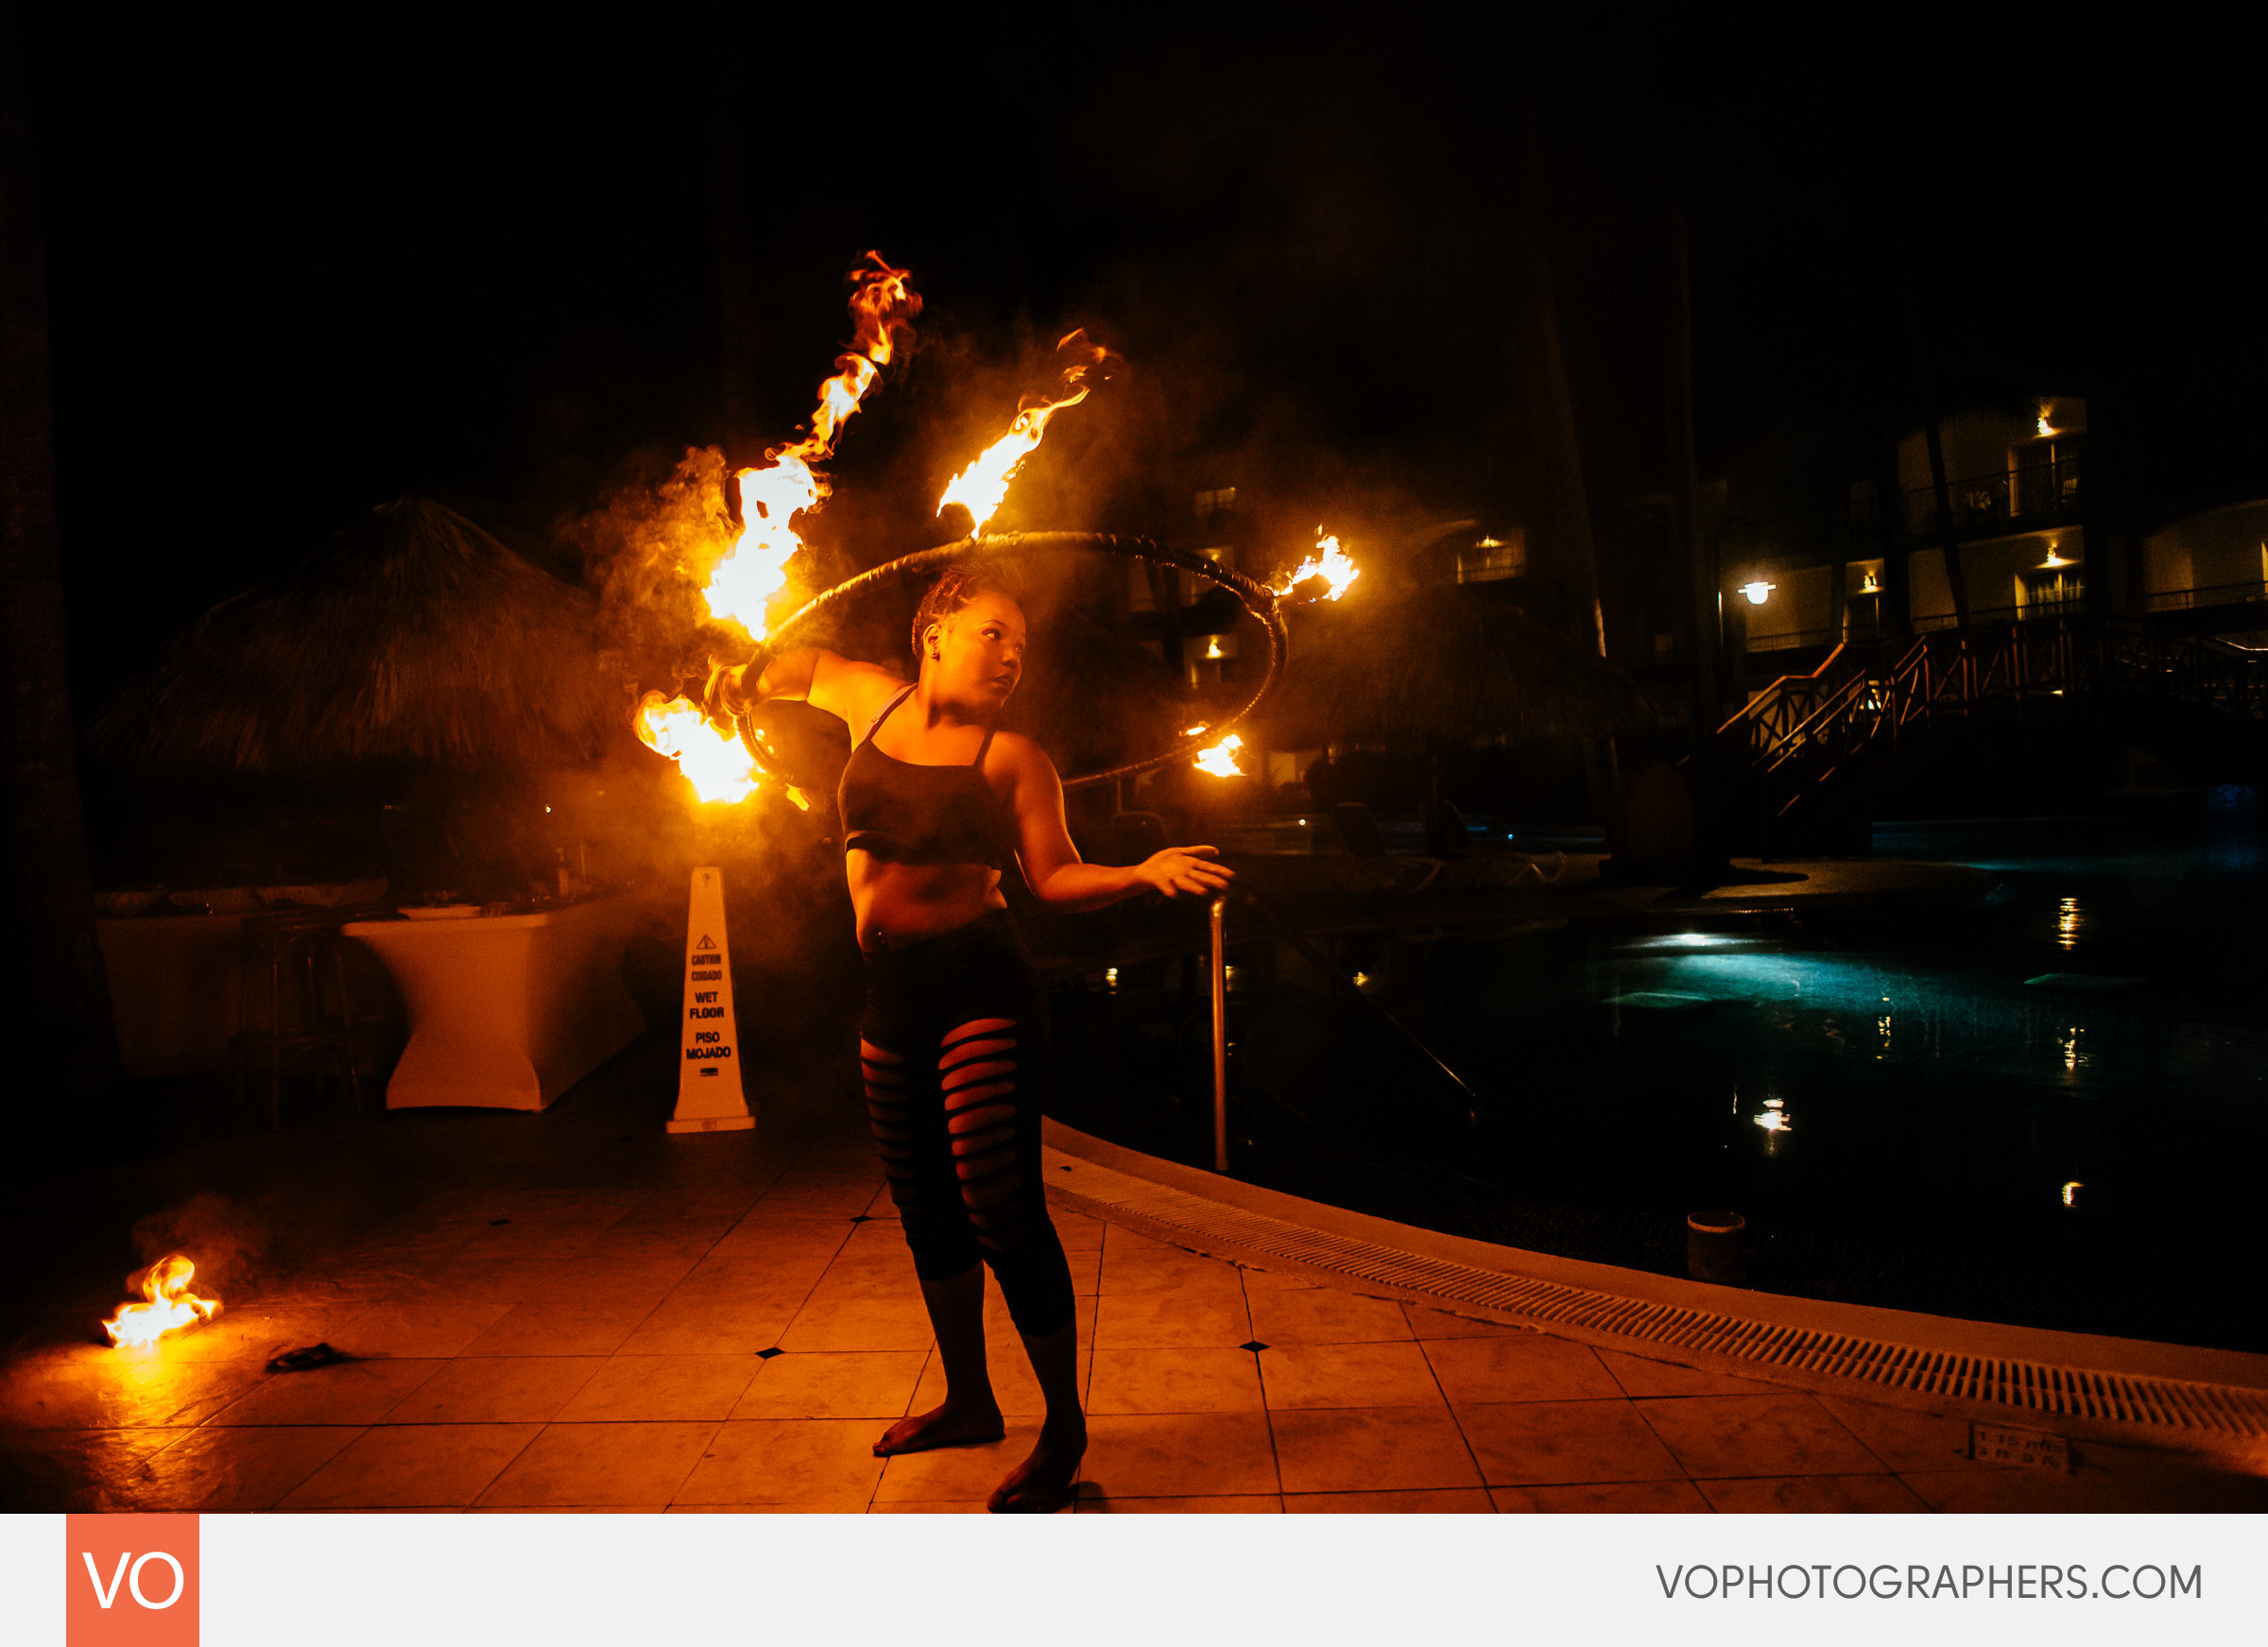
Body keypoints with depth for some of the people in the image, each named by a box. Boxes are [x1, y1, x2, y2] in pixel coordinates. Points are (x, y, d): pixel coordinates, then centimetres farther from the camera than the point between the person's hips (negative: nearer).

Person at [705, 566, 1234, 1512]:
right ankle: (968, 1403, 35)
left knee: (998, 1208, -9)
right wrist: (752, 683, 12)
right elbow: (812, 664, 32)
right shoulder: (872, 701, 10)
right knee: (925, 1210, 16)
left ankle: (1064, 1426, 10)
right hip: (891, 995, 6)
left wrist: (1144, 873, -24)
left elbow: (1056, 878, -7)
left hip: (980, 985, -6)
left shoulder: (1012, 756, -4)